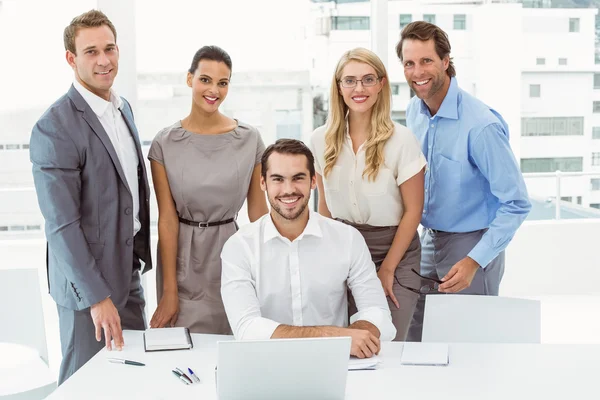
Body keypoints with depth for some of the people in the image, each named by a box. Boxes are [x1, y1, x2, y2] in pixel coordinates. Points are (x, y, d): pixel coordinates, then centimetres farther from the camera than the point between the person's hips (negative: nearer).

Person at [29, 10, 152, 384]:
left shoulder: (124, 108, 8)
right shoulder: (54, 128, -19)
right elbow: (62, 223, -21)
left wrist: (142, 254, 16)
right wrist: (97, 297, -22)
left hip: (129, 272, 7)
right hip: (87, 280, -7)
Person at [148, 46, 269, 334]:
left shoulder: (249, 139, -1)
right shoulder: (165, 144, -4)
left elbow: (258, 211, 4)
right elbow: (167, 219, -6)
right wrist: (169, 291, -8)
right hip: (183, 258, -1)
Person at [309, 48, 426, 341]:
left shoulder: (401, 140, -11)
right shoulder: (321, 140, 0)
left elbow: (413, 210, -7)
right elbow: (324, 205, 8)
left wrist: (387, 268, -7)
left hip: (393, 251, -3)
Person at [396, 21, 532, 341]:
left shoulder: (481, 125, -24)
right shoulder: (414, 111, -1)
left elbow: (516, 204, -21)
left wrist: (474, 261, -26)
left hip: (471, 245, -6)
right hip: (429, 241, 7)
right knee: (416, 341, 14)